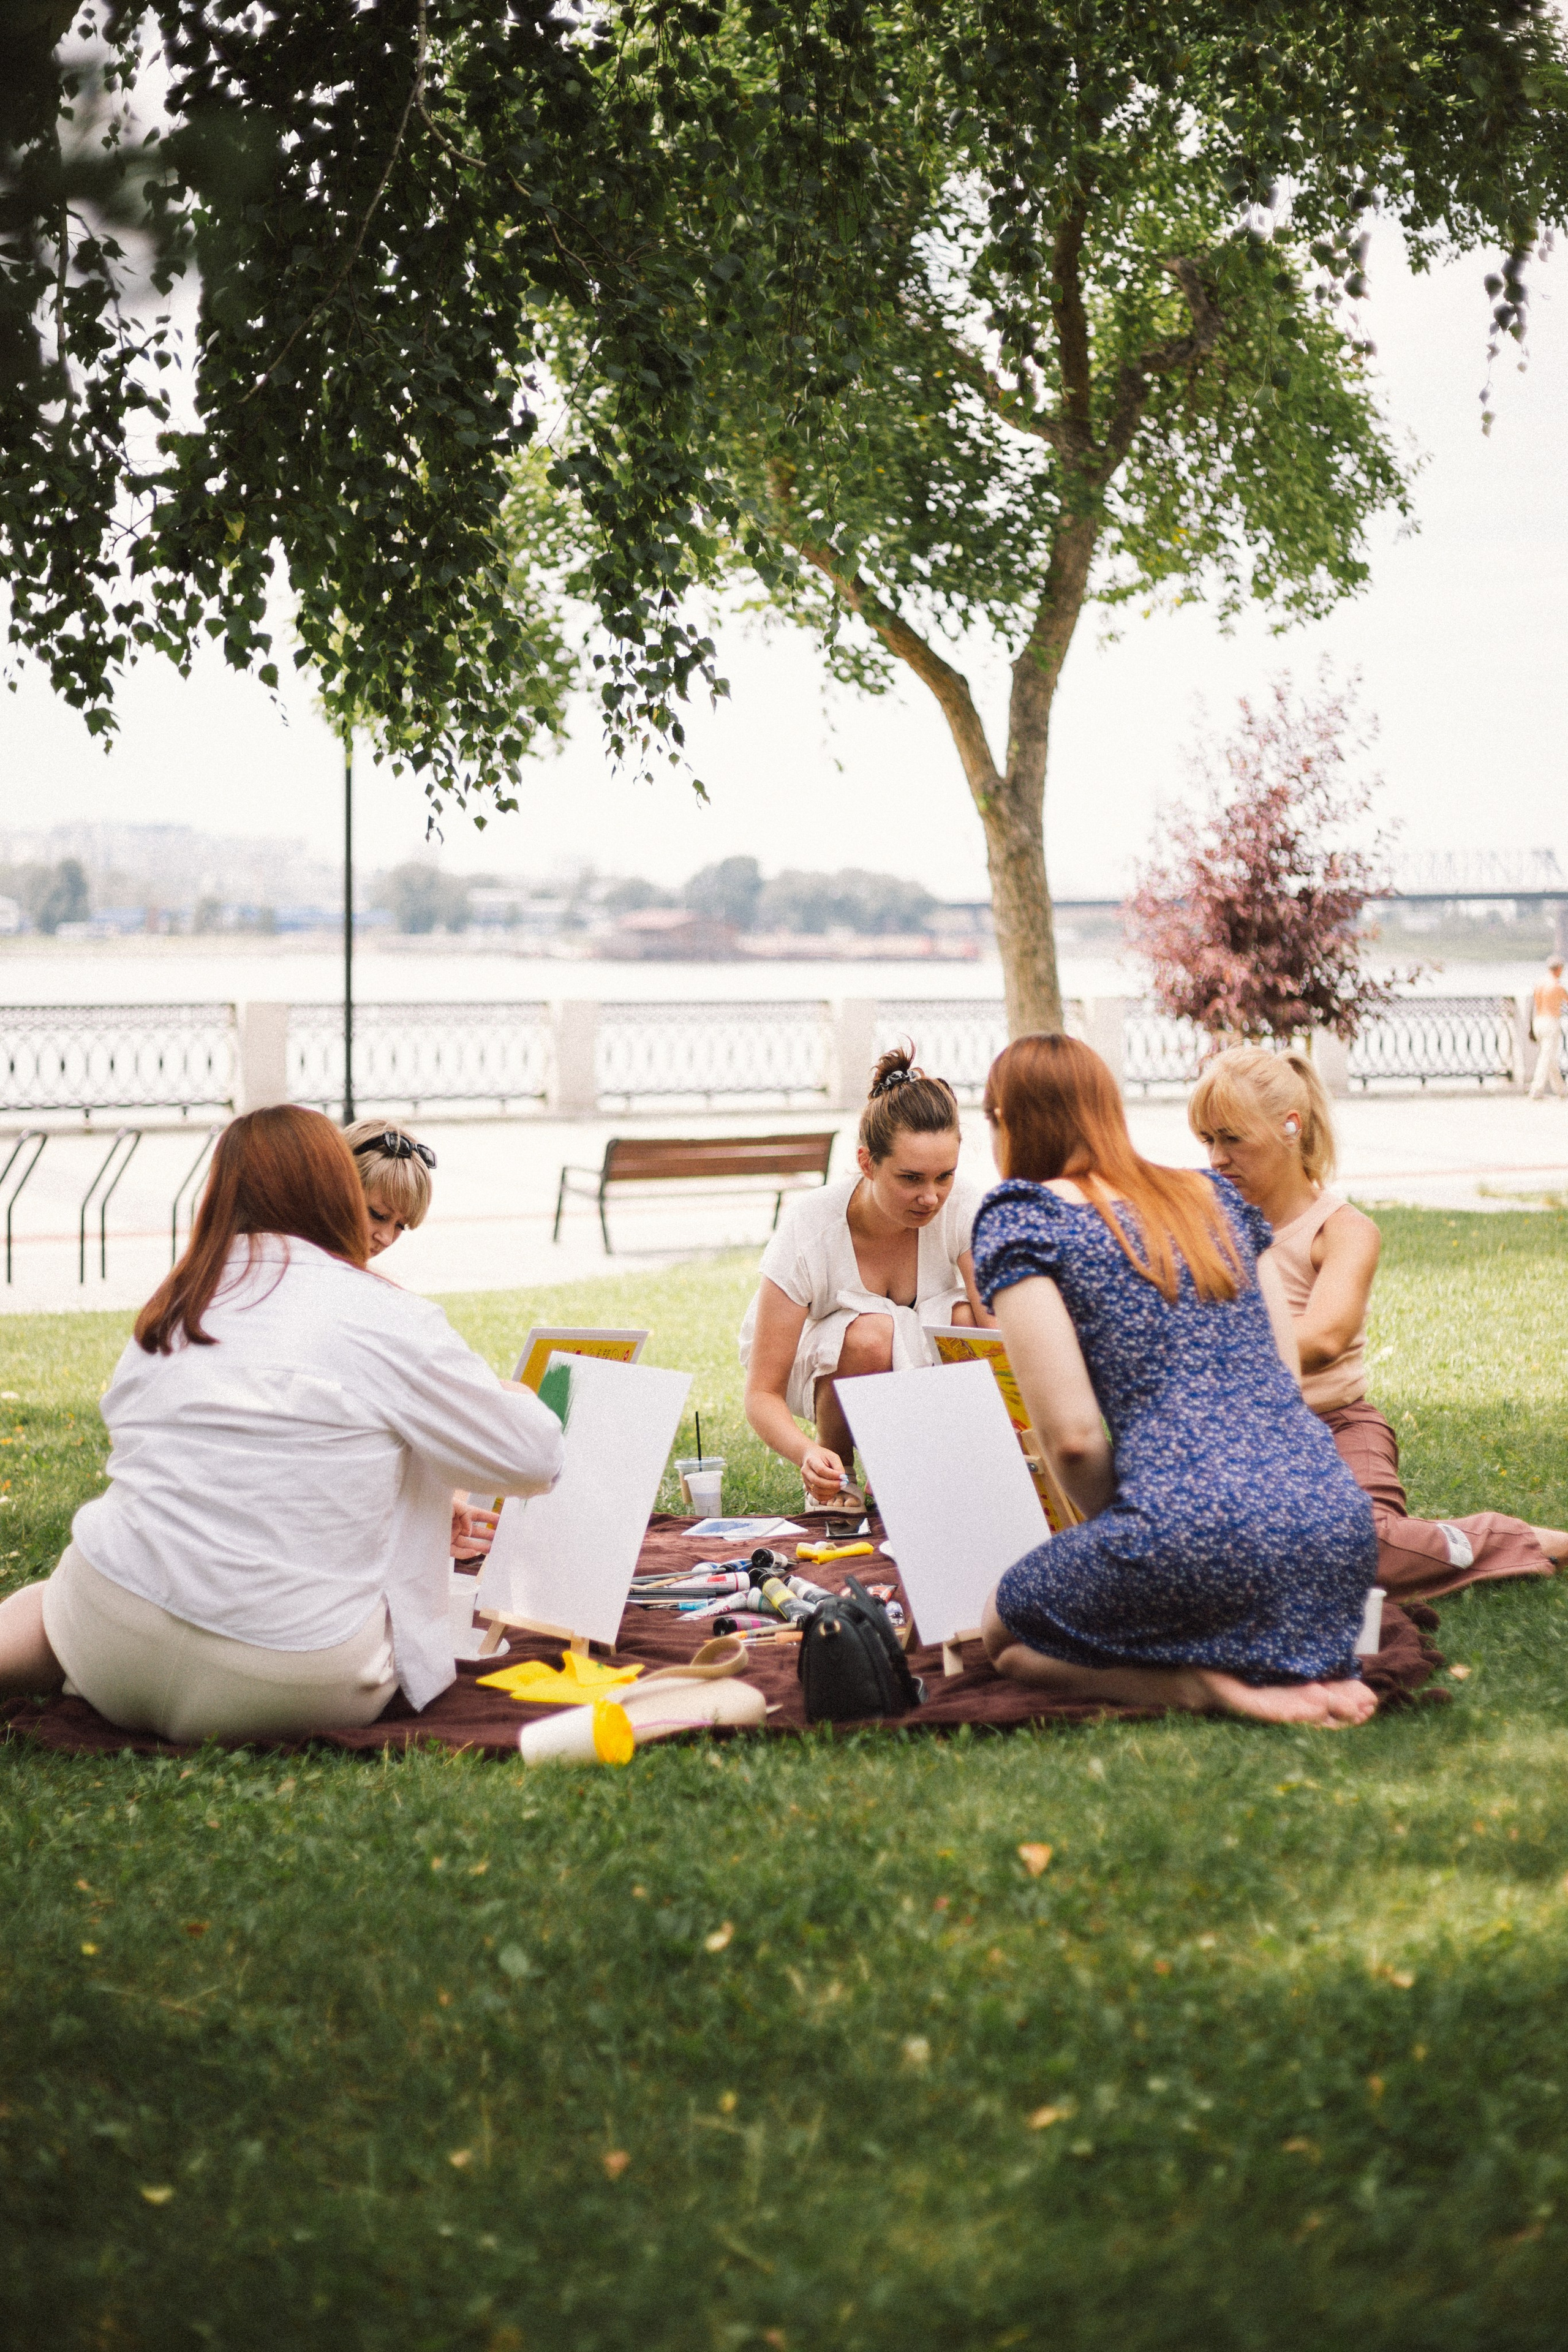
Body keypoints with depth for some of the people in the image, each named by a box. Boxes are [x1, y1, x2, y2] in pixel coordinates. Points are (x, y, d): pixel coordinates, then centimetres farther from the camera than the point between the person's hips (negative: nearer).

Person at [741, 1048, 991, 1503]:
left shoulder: (963, 1208, -25)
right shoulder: (808, 1231, -31)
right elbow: (762, 1394, -30)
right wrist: (807, 1454, -51)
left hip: (924, 1364, 3)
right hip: (811, 1362, -3)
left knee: (965, 1317, -30)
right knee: (872, 1334, -36)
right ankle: (833, 1477, -9)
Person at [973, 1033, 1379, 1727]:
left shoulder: (1021, 1216, 1)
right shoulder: (1216, 1196, 21)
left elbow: (1073, 1436, -7)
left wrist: (1113, 1535, 14)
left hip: (1198, 1536, -7)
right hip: (1336, 1524, 7)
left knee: (1007, 1634, 21)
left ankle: (1205, 1685, -4)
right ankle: (1305, 1670, 6)